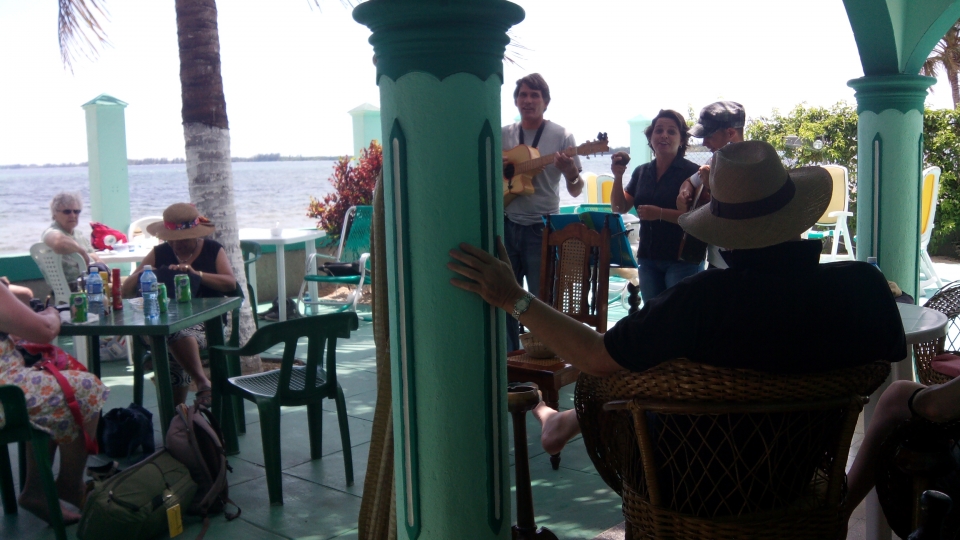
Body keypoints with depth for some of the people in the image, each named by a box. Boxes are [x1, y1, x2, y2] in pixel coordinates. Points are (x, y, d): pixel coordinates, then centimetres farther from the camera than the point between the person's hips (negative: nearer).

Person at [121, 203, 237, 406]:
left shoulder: (213, 250, 12)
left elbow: (231, 283, -5)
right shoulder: (159, 253, 15)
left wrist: (196, 273, -19)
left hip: (206, 321, -3)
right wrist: (141, 275, -10)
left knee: (181, 334, -34)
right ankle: (203, 382, -18)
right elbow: (126, 292, 13)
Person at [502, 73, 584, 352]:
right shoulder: (503, 135, 7)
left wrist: (571, 173, -24)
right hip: (506, 225, 4)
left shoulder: (561, 136, -3)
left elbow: (576, 191, -3)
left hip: (541, 227, -3)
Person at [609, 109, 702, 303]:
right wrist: (618, 177, -6)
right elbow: (620, 208, 7)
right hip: (648, 259, 6)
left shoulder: (692, 172, -9)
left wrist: (660, 213, -25)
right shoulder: (641, 172, 9)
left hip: (683, 260, -5)